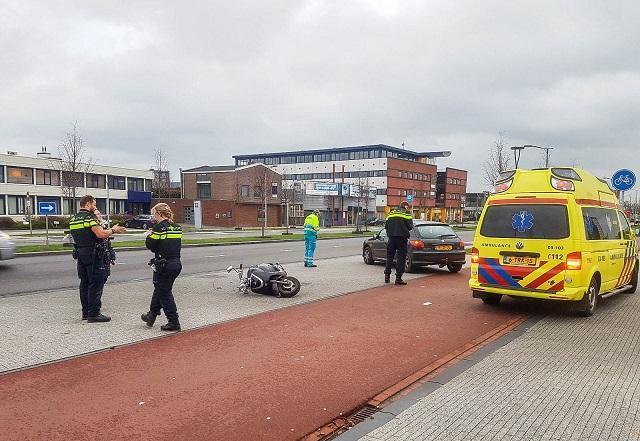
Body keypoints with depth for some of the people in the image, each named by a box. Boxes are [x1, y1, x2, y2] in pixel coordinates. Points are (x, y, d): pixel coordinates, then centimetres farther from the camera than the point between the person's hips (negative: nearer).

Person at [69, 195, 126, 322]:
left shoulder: (73, 219, 14)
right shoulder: (89, 217, -13)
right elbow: (101, 234, -23)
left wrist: (108, 231, 19)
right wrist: (113, 230, -6)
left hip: (80, 254, 9)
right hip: (93, 255, -9)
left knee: (84, 283, 14)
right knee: (96, 284, -4)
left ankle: (85, 312, 20)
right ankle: (94, 314, -3)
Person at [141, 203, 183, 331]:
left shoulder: (159, 227, -13)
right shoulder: (177, 227, 8)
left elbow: (151, 245, -12)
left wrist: (148, 235, 8)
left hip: (164, 265, -8)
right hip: (176, 263, 8)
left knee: (165, 294, 3)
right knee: (159, 289, 23)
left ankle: (174, 322, 4)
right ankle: (151, 316, 36)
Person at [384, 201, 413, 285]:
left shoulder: (391, 213, 14)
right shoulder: (406, 214, 0)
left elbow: (386, 225, 10)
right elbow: (410, 226, -6)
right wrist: (406, 232, 13)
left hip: (391, 237, 4)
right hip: (401, 237, -4)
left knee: (389, 256, 15)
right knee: (401, 257, 1)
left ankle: (387, 276, 16)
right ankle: (398, 278, -3)